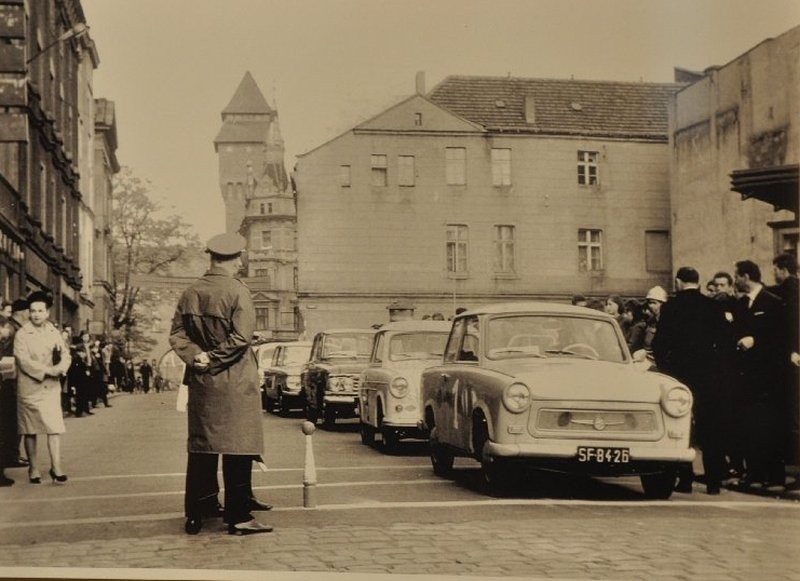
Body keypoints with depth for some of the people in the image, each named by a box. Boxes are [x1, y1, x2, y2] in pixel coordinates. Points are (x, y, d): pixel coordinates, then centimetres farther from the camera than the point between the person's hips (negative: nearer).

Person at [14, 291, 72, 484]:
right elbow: (24, 361, -15)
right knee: (30, 431, 6)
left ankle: (56, 468, -2)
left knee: (55, 428, -5)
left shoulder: (54, 332, 9)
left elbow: (65, 354, 4)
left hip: (51, 387, 3)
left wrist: (60, 367, -18)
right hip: (29, 388, -3)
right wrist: (48, 370, -20)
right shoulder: (22, 335, -5)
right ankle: (33, 469, 17)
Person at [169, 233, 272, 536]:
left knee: (201, 446, 12)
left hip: (200, 382, 6)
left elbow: (176, 333, 4)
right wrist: (214, 360, -11)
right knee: (237, 447, -1)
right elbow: (241, 337, -19)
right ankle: (238, 517, 0)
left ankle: (197, 513, 15)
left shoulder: (190, 293, 7)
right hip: (234, 383, -6)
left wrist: (196, 357, -7)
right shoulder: (237, 291, -11)